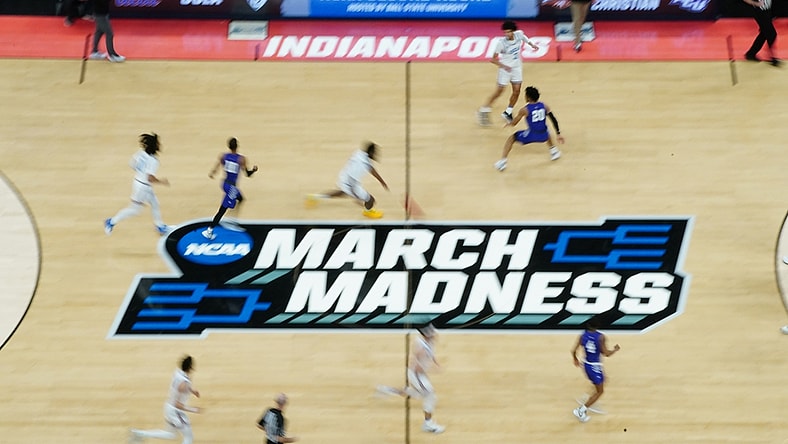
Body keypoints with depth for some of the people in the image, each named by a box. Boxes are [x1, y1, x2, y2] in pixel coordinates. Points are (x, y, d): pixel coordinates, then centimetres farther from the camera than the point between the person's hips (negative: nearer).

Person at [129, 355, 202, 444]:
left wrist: (192, 390, 11)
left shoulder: (178, 372, -7)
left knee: (171, 435, 28)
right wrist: (193, 410, -22)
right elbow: (177, 404, -27)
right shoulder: (183, 384, -32)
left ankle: (138, 433, 26)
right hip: (175, 412, -9)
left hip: (169, 406, 9)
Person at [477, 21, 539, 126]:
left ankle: (507, 113, 22)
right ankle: (483, 111, 8)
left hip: (516, 67, 5)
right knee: (499, 91, -3)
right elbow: (493, 59, -20)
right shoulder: (501, 42, -25)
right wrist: (503, 66, -30)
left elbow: (525, 39, 16)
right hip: (505, 68, -5)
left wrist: (532, 45, 6)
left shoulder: (519, 34, -12)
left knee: (516, 91, 6)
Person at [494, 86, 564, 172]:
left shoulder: (524, 110, -5)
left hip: (531, 135, -4)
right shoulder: (544, 106, 3)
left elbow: (513, 123, 5)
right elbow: (554, 120, 4)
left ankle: (503, 161, 9)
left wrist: (509, 124, 29)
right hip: (543, 136, 4)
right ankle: (554, 152, 44)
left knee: (511, 138, 18)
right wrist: (558, 134, 11)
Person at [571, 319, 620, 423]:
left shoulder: (582, 336, -6)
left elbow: (573, 350, -5)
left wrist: (575, 358, 16)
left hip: (586, 364, 6)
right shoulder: (601, 337, -18)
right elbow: (606, 353, -19)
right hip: (595, 366, -6)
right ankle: (581, 411, -1)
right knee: (600, 391, 7)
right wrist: (615, 349, 1)